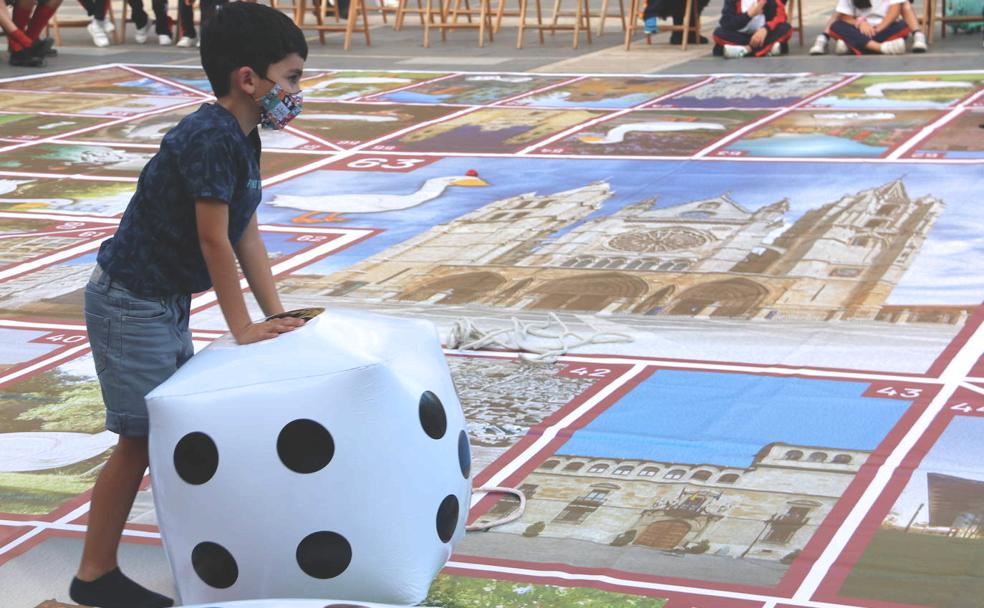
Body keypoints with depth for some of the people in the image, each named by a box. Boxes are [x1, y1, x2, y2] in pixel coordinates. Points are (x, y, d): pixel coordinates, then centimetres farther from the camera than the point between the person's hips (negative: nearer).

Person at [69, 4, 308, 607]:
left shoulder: (241, 139, 6)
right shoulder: (210, 139, -25)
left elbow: (247, 235, 8)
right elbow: (214, 241, -24)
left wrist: (276, 314, 4)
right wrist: (243, 327, -17)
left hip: (166, 302, 10)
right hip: (130, 303, -10)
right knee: (139, 439, -3)